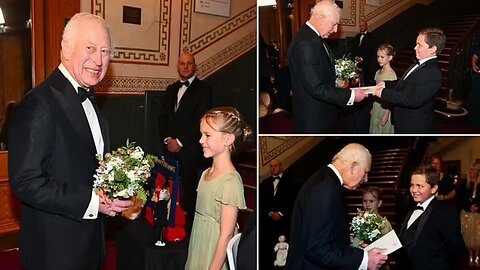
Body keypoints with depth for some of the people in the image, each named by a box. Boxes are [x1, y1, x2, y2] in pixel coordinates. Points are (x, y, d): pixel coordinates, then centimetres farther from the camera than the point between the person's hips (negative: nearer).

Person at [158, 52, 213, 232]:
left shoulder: (203, 89, -1)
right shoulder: (171, 89, 18)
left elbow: (201, 120, -9)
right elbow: (162, 116, 16)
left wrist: (180, 142, -11)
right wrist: (167, 139, -1)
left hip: (190, 148, -4)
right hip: (170, 147, 5)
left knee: (188, 187, -1)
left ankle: (189, 224, 12)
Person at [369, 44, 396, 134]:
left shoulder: (392, 74, -16)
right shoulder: (378, 72, 7)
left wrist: (386, 114, -17)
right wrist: (372, 109, 14)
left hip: (385, 110, -7)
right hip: (376, 109, 7)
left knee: (384, 131, 2)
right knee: (375, 130, 13)